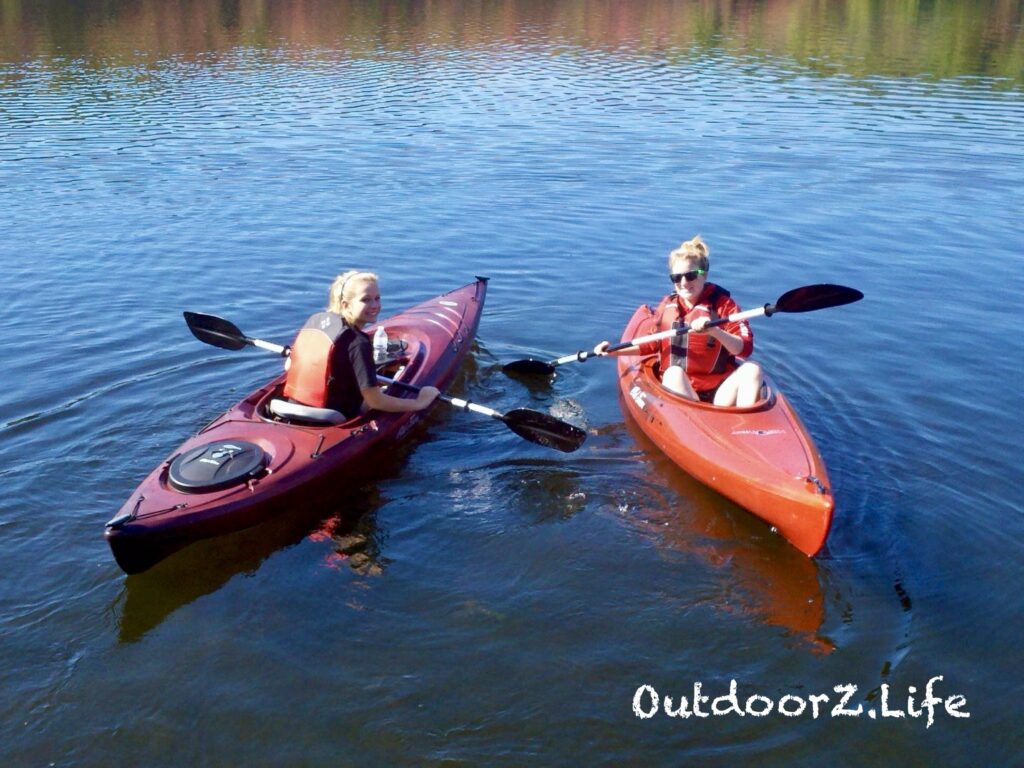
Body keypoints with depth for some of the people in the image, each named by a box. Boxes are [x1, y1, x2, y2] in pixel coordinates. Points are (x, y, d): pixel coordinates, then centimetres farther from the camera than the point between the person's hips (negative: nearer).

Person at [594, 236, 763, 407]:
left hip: (719, 389, -1)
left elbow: (745, 348, -10)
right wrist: (614, 350, 11)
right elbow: (651, 343, 21)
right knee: (674, 372, -31)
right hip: (677, 386, 1)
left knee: (752, 369, -25)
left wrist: (714, 330, -27)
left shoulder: (723, 303, 0)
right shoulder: (668, 304, 11)